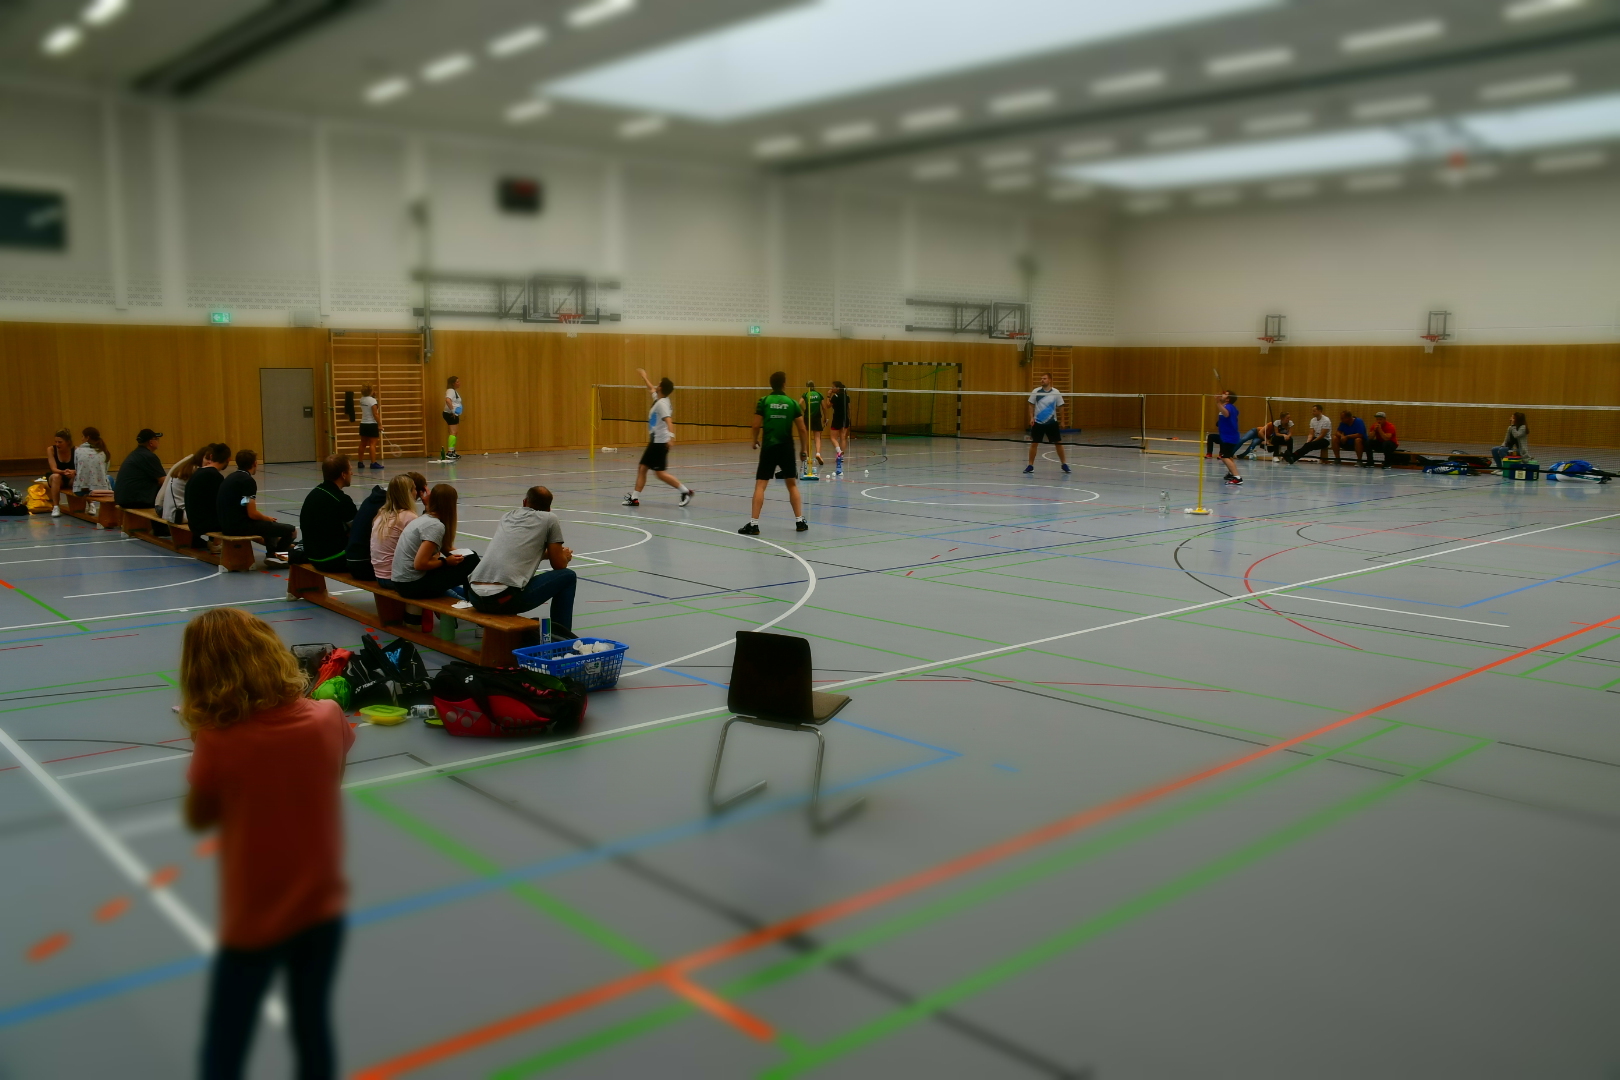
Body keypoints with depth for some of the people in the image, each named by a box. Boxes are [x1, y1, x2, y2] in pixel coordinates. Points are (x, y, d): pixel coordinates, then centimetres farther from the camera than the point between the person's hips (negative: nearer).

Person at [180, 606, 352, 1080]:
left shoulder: (216, 743, -22)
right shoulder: (327, 718, -13)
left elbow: (197, 818, -4)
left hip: (252, 921, -3)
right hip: (322, 909, 3)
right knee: (313, 1030, 21)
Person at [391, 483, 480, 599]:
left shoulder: (424, 519, 10)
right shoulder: (436, 526, -17)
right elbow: (420, 564, -21)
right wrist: (445, 561, -9)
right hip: (413, 586, -9)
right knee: (471, 560, -3)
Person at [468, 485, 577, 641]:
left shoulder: (507, 516, 24)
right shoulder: (549, 519, 8)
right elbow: (559, 565, 13)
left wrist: (549, 552, 53)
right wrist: (565, 556, 36)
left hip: (474, 597, 6)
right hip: (505, 598, -6)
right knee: (567, 576, 13)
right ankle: (560, 635, 15)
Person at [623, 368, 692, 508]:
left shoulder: (661, 404, -16)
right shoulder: (659, 399, 10)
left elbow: (668, 420, -31)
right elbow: (651, 389, 31)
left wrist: (671, 435, -45)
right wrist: (643, 376, 44)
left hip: (660, 442, -10)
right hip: (654, 442, 10)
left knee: (660, 472, -10)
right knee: (642, 467, 9)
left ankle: (685, 491, -6)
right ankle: (635, 497, 12)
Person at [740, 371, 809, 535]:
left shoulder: (763, 401, -2)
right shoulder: (792, 403, 2)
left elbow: (756, 425, -4)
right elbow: (802, 429, 3)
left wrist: (755, 441, 15)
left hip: (769, 448, -2)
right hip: (787, 448, 2)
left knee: (760, 485, -2)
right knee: (792, 484, 15)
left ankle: (754, 524, -7)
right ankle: (800, 521, 16)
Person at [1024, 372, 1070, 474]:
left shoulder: (1056, 393, -4)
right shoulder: (1035, 392, -3)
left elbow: (1060, 407, 4)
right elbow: (1031, 405, 4)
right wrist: (1031, 418, -7)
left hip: (1052, 423, 0)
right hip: (1037, 422, 0)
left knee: (1058, 443, 4)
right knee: (1034, 443, 0)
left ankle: (1064, 464, 18)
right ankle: (1030, 465, 9)